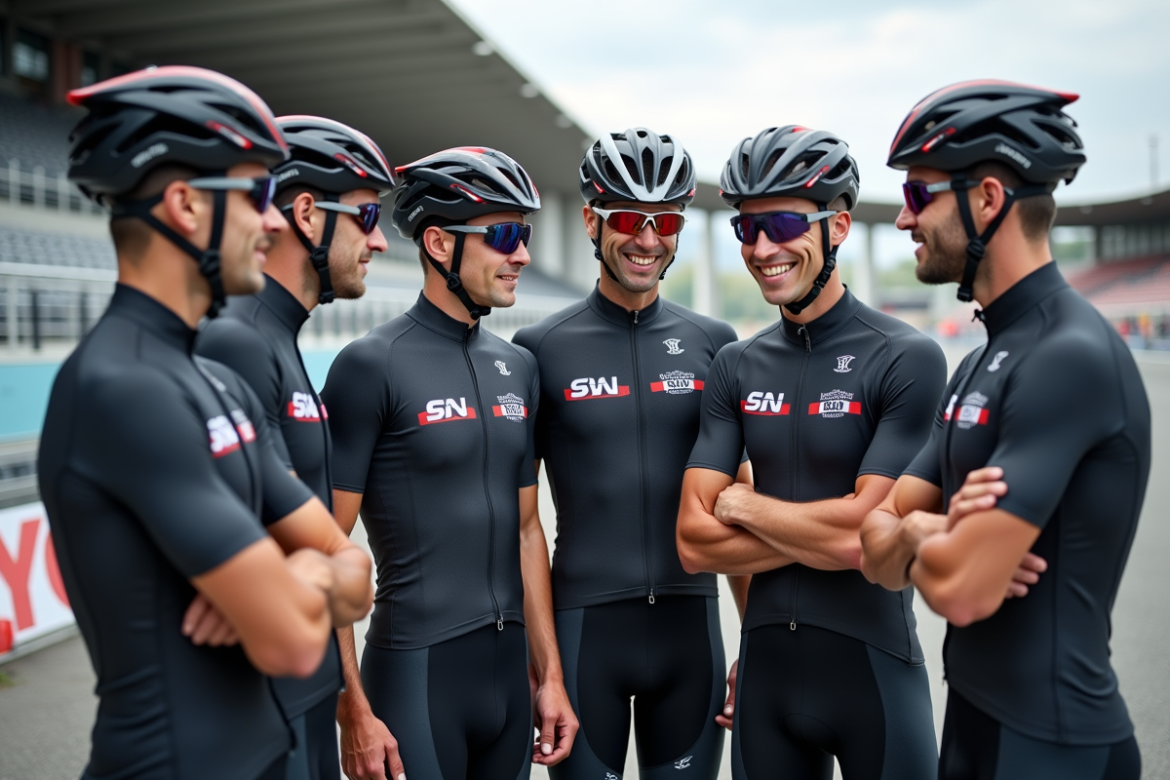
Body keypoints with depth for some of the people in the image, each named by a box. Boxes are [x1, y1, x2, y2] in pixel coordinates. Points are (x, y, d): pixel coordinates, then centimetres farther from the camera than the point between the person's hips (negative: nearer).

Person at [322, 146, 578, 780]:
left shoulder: (518, 367, 7)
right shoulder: (372, 365, -11)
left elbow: (526, 528, 11)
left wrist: (549, 673, 10)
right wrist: (354, 711, -12)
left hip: (509, 663, 6)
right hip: (418, 669, -6)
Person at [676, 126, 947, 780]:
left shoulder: (906, 358, -12)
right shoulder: (735, 369, 2)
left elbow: (863, 533, -21)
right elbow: (695, 544, -4)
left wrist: (741, 504, -9)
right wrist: (822, 532, -14)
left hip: (871, 663, -4)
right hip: (766, 661, 4)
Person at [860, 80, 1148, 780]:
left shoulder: (1071, 355, -21)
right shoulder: (984, 361, 7)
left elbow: (961, 591, -27)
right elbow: (881, 561, 4)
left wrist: (914, 528, -7)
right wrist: (940, 530, -17)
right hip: (971, 719, 8)